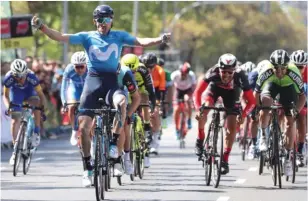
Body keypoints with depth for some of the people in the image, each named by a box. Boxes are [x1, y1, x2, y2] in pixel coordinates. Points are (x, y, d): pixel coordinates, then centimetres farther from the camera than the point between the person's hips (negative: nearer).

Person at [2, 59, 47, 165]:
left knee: (37, 105, -32)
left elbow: (40, 94, -29)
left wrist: (42, 107, -42)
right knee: (15, 121, -9)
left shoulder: (31, 77, -36)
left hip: (30, 93, 0)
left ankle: (36, 133, -15)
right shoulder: (9, 78, -33)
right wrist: (8, 106, -37)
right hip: (16, 95, 0)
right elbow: (6, 96, -20)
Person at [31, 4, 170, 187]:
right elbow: (61, 37, -2)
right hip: (92, 81, 1)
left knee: (121, 103, -36)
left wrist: (160, 40, -22)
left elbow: (141, 42, -4)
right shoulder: (87, 37, 7)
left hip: (111, 81, -1)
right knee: (84, 127, -5)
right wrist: (42, 27, -17)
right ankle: (89, 168, 10)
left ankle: (114, 144, -19)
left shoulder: (119, 36, 8)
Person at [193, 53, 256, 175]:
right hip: (215, 87, 0)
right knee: (204, 108, -29)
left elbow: (251, 101, -32)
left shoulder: (240, 77, -37)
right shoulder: (213, 73, -38)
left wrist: (243, 115, -47)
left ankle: (225, 160, 2)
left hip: (232, 92, 0)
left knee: (232, 127, -11)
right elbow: (197, 93, -36)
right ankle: (200, 139, -5)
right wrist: (198, 109, -52)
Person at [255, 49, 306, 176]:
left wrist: (296, 111, -31)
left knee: (290, 122, -7)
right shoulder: (266, 72, -37)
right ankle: (263, 136, -12)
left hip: (288, 87, 0)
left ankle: (288, 158, 6)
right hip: (271, 85, 0)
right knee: (265, 101, -33)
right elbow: (256, 93, -21)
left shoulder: (293, 73, -37)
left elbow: (302, 96, -23)